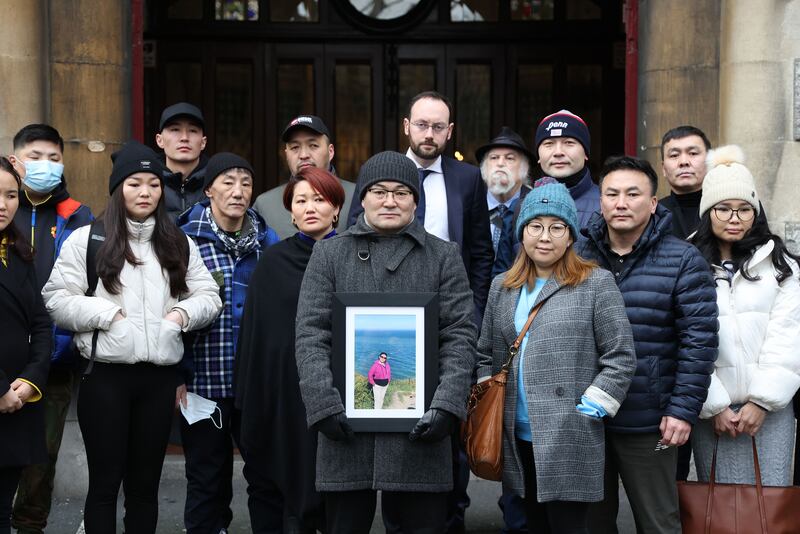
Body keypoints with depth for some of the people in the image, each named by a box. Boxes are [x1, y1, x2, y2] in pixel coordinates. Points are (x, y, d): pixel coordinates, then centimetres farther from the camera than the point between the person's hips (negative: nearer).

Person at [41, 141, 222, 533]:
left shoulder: (179, 245, 13)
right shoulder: (86, 239, 0)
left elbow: (210, 297, 12)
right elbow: (57, 300, -4)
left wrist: (183, 313, -7)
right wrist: (107, 313, -14)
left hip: (160, 375, 4)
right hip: (105, 373, -3)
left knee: (145, 482, 12)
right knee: (105, 481, 4)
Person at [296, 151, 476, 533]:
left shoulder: (444, 256, 9)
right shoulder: (329, 254, 10)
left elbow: (460, 337, 3)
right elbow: (311, 336, 2)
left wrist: (446, 405, -10)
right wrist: (325, 405, -10)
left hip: (419, 425, 0)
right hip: (346, 421, 1)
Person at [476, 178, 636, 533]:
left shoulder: (596, 284, -3)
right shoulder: (501, 288, 13)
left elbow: (621, 356, -5)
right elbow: (485, 354, 19)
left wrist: (592, 407, -11)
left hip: (570, 443, -5)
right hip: (519, 439, 5)